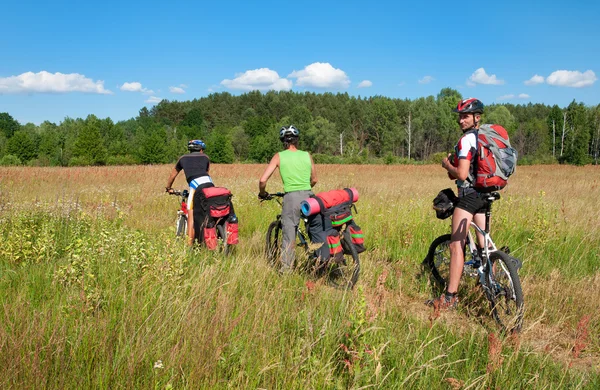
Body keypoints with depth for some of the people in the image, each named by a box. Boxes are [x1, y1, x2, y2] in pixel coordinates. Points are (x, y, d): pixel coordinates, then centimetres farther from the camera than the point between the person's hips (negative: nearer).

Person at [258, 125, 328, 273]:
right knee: (317, 231, 18)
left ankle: (286, 269, 7)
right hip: (309, 196, 2)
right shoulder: (307, 155, 11)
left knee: (289, 235, 5)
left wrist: (262, 193, 19)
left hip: (291, 198, -2)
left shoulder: (279, 156, 4)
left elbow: (263, 180, 0)